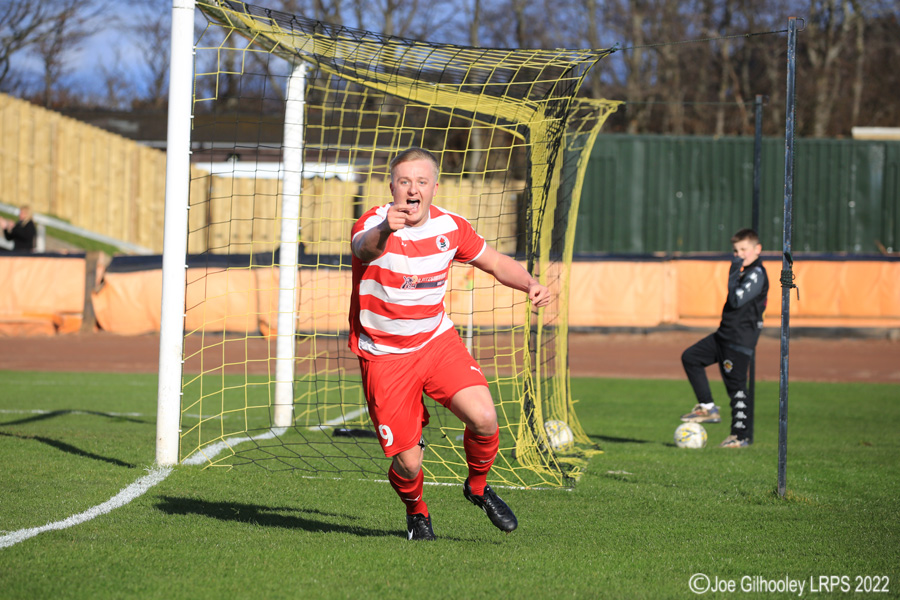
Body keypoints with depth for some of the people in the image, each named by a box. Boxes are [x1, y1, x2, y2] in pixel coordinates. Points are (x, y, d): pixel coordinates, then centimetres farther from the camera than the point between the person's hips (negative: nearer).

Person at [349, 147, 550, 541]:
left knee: (484, 418, -19)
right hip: (385, 356, -3)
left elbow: (495, 263, 12)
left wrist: (530, 285, -8)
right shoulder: (374, 226, -21)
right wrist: (382, 233, -71)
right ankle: (416, 511, 28)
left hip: (437, 339, 3)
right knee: (407, 463, -8)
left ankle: (478, 487, 13)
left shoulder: (449, 227, -4)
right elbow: (363, 246, -46)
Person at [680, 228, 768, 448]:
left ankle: (740, 436, 1)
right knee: (690, 357, 11)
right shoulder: (745, 272, 16)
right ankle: (707, 407, 12)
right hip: (725, 333, 10)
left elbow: (737, 300, -25)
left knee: (736, 385, -6)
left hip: (741, 339, -10)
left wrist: (734, 274, -20)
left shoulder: (757, 274, -15)